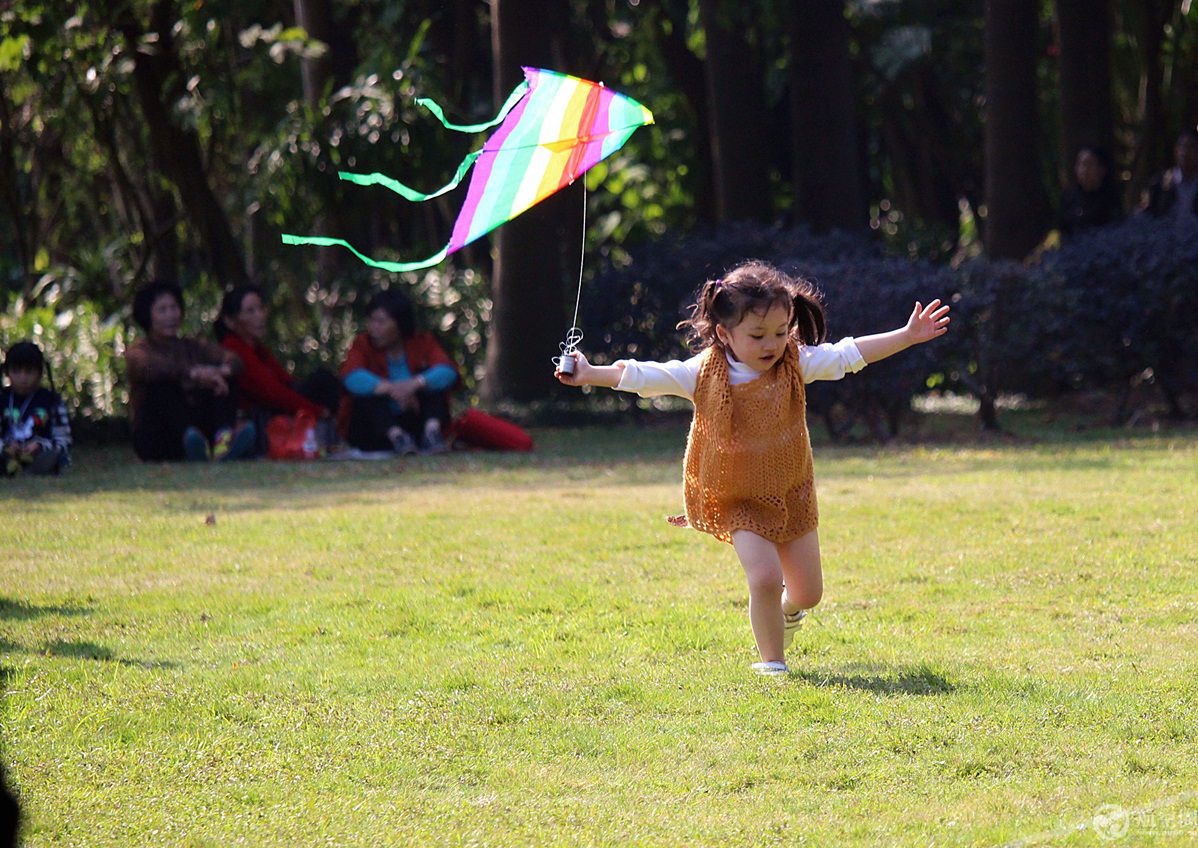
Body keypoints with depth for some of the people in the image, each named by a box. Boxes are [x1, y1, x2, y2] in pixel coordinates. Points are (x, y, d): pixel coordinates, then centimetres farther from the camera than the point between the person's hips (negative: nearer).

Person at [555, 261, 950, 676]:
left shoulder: (795, 365, -9)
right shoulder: (703, 374, -15)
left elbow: (849, 355, -8)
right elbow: (644, 376, -14)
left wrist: (907, 336, -13)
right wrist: (590, 375, -21)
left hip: (791, 493, 3)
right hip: (737, 501, -3)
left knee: (808, 592, 11)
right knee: (765, 577, -20)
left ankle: (786, 610, 48)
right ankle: (771, 661, -1)